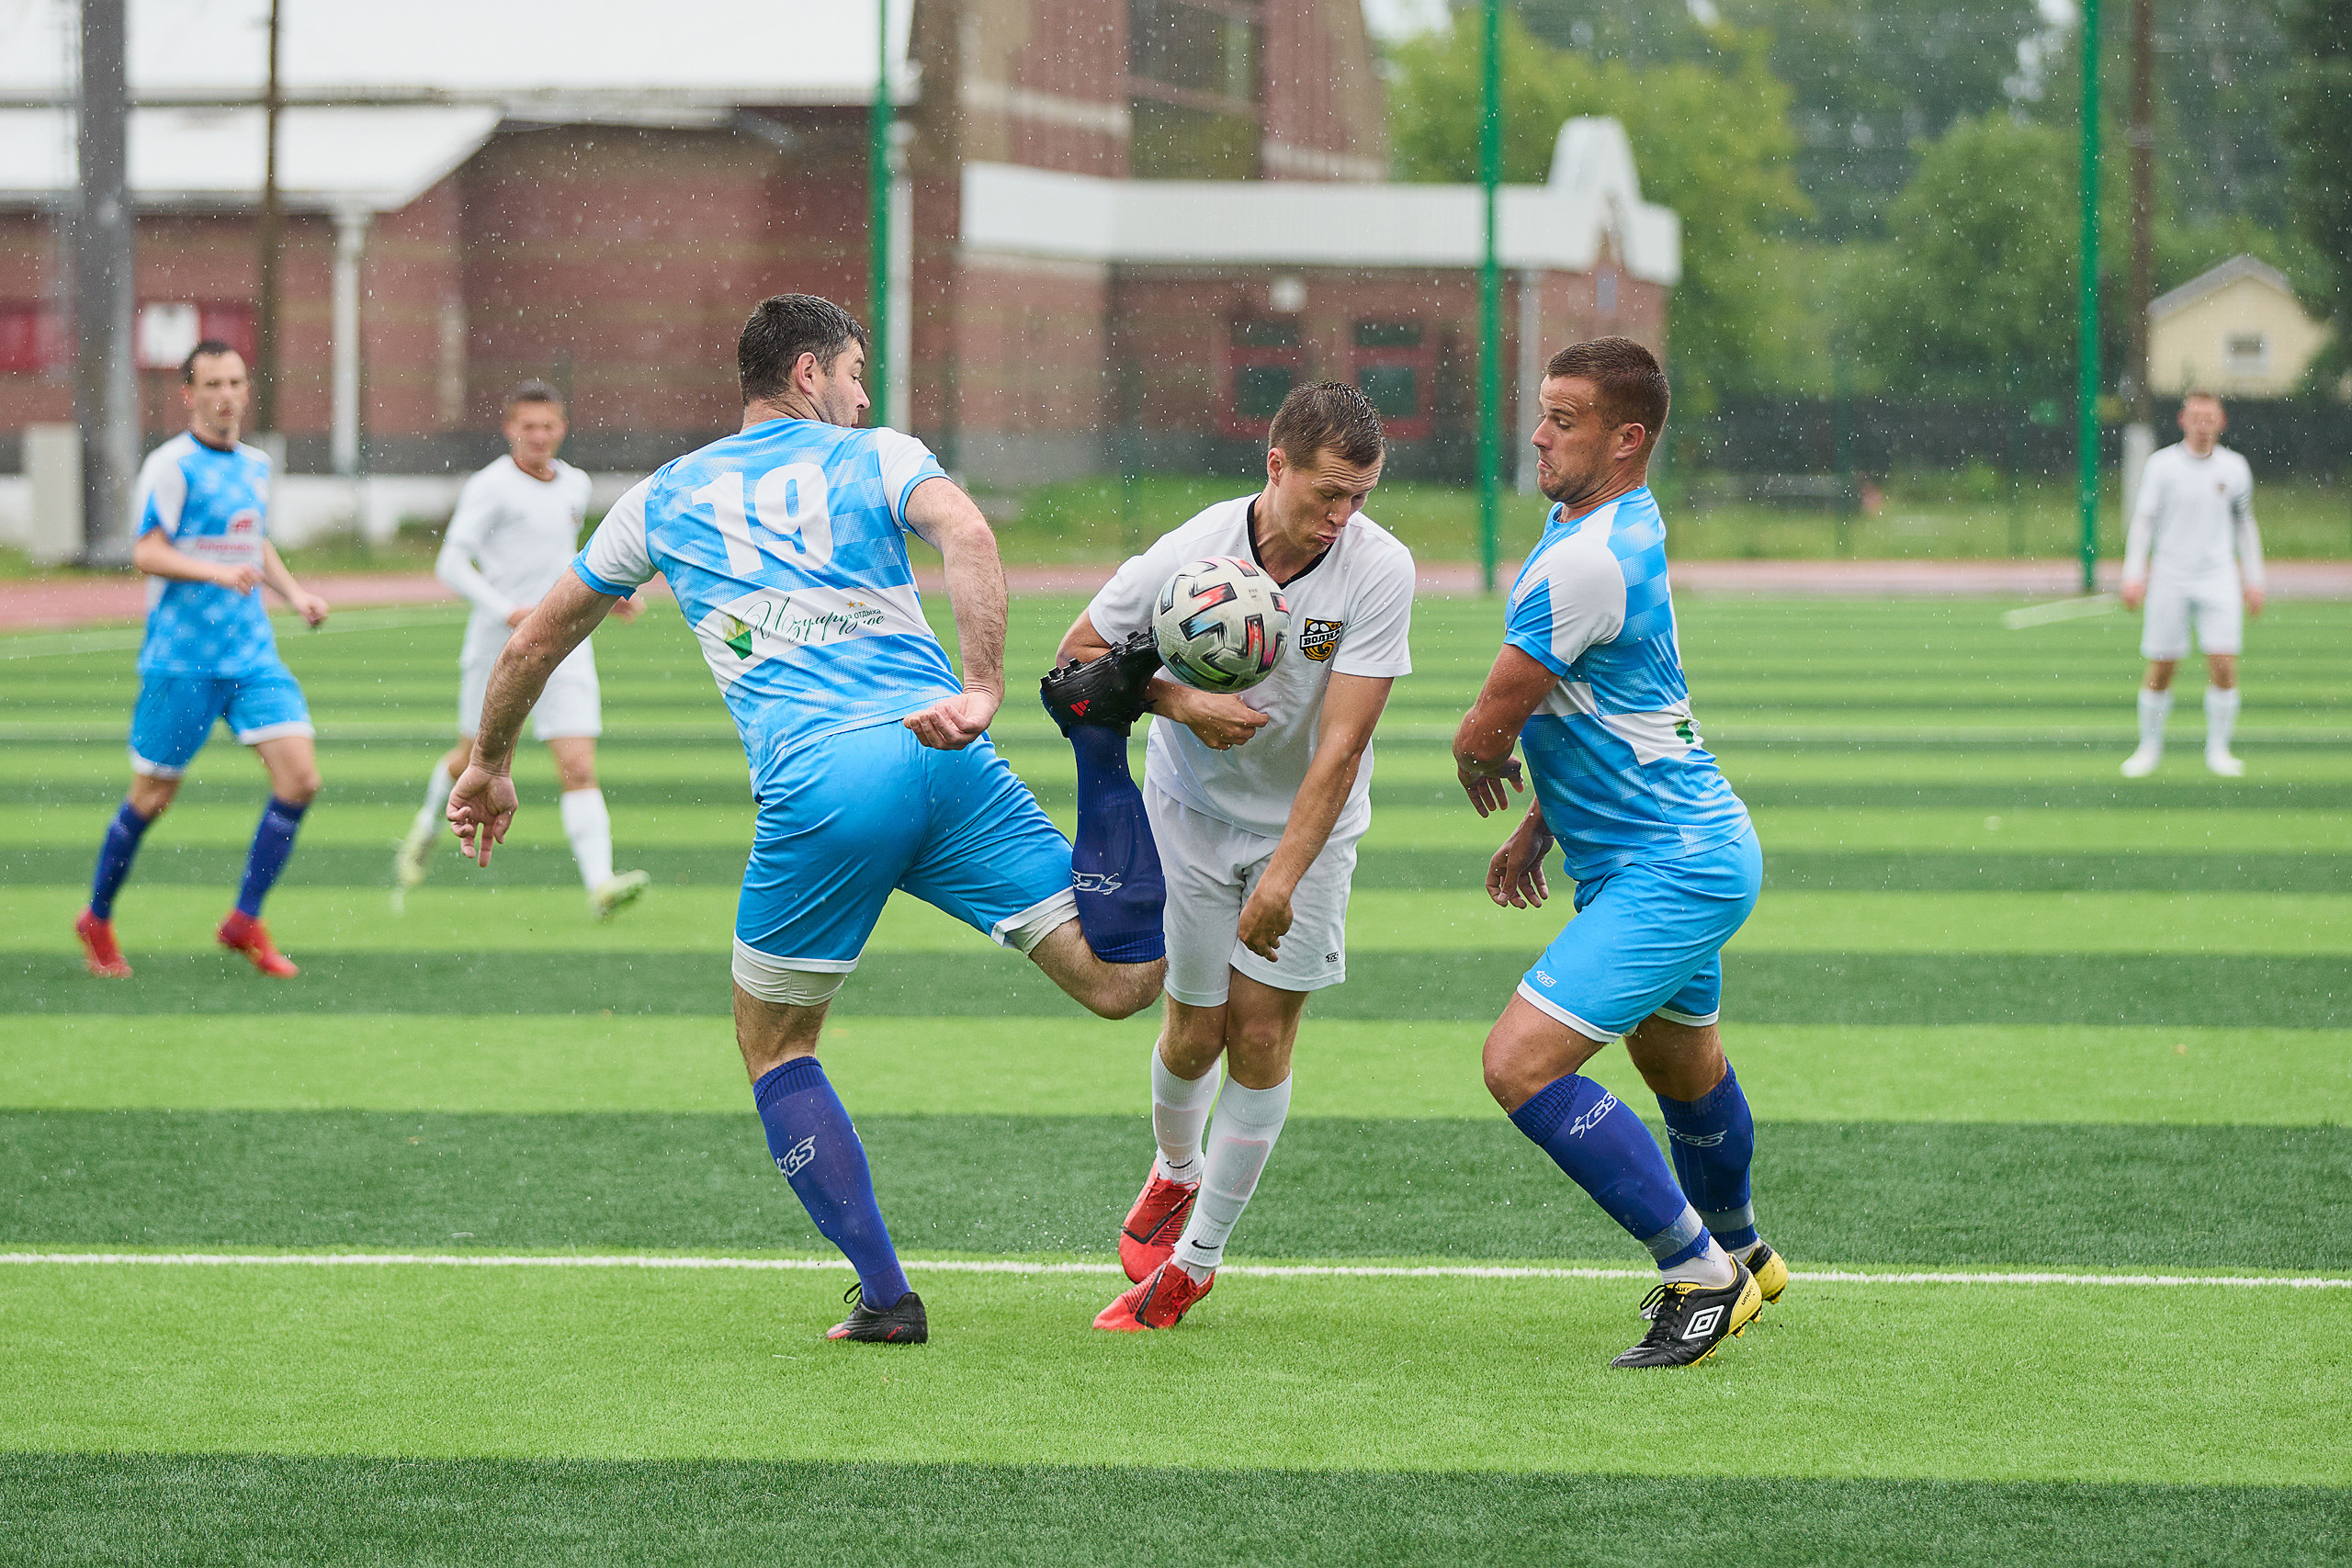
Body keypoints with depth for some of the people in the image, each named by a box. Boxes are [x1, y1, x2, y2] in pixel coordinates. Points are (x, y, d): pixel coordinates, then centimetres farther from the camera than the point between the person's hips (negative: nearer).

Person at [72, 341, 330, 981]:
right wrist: (217, 572, -29)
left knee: (300, 778, -9)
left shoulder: (255, 464, 13)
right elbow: (146, 552, -16)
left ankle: (245, 921, 2)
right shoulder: (172, 465, -10)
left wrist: (294, 592, 12)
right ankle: (97, 920, 24)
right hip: (181, 657, -6)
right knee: (153, 795, 3)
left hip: (252, 653, 6)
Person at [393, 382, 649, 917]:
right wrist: (507, 610, -25)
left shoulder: (575, 485, 12)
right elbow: (451, 563, -14)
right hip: (499, 645, -3)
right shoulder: (490, 487, -8)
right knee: (474, 759, 14)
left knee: (578, 768, -10)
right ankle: (427, 829, 45)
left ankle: (600, 884, -21)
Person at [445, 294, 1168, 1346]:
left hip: (815, 788, 0)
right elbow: (967, 535, -7)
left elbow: (535, 642, 33)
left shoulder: (666, 498, 23)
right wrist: (979, 689, -14)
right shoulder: (877, 459, 17)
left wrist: (490, 765, 48)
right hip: (946, 759, 0)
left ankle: (886, 1297, 11)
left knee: (773, 1048, 20)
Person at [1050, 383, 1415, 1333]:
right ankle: (1175, 1175, 36)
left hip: (1309, 823, 0)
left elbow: (1341, 745, -24)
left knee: (1262, 1031, -5)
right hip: (1193, 808, 0)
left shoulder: (1379, 570, -23)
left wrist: (1283, 878, -29)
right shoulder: (1190, 555, -21)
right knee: (1196, 1031, 2)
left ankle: (1196, 1257, 10)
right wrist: (1177, 700, -22)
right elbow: (1081, 652, -5)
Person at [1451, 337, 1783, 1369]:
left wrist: (1478, 765, 4)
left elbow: (1487, 731, -19)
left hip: (1670, 872, -11)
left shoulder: (1583, 563, -26)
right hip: (1681, 845, 11)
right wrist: (1539, 823, 19)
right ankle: (1740, 1255, 53)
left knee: (1522, 1063, -19)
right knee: (1679, 1062, 30)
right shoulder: (1619, 525, 7)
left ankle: (1702, 1276, -11)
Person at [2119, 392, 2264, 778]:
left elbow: (2244, 524, 15)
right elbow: (2143, 520, -2)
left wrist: (2253, 579, 13)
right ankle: (2149, 749, 16)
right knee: (2160, 672, 0)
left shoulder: (2234, 467, 5)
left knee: (2223, 667, -9)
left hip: (2219, 579, 1)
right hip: (2170, 580, -1)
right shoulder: (2161, 465, -2)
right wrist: (2133, 574, -11)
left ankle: (2218, 750, 4)